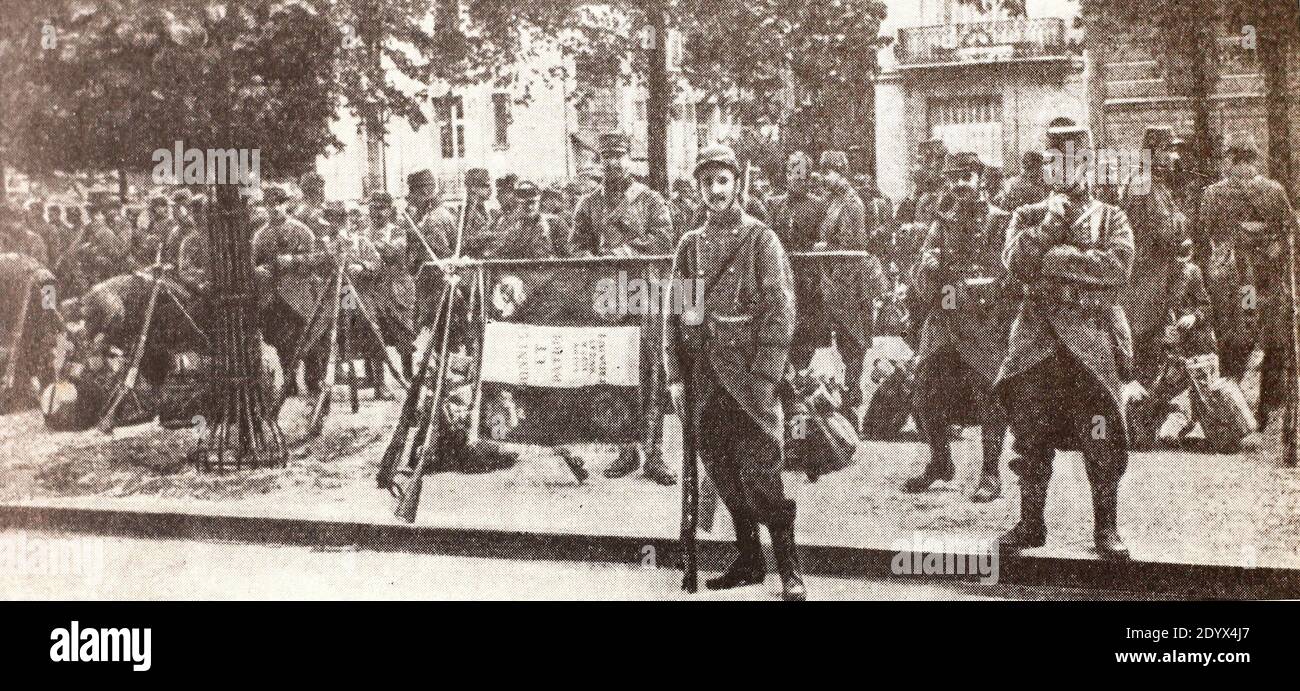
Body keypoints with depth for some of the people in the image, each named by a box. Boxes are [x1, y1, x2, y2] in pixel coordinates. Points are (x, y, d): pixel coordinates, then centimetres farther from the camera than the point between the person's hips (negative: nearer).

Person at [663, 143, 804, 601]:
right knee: (723, 476, 9)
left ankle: (790, 571, 3)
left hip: (748, 376, -4)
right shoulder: (689, 246, 12)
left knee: (761, 476, -6)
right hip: (704, 382, 5)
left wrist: (763, 378, -13)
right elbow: (672, 314, 13)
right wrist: (675, 377, 5)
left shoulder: (762, 240, -1)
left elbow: (781, 312, -6)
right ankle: (748, 560, 22)